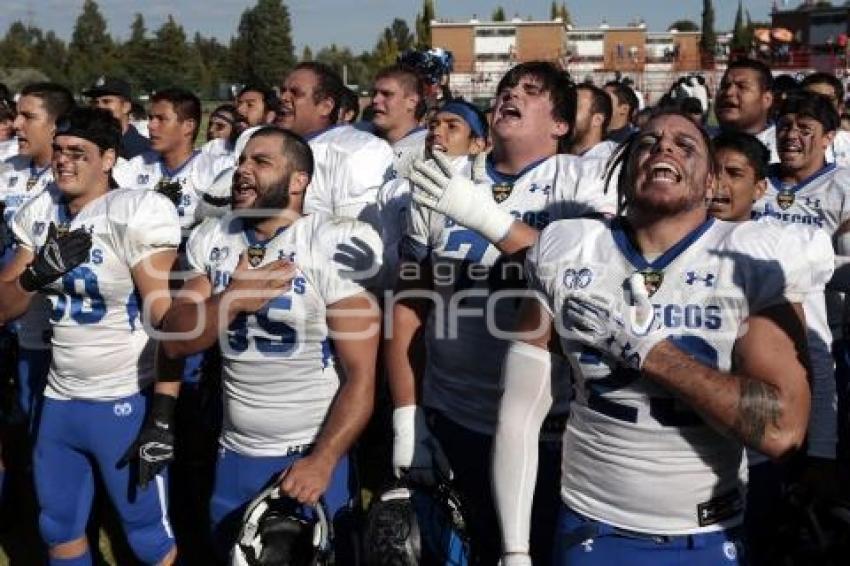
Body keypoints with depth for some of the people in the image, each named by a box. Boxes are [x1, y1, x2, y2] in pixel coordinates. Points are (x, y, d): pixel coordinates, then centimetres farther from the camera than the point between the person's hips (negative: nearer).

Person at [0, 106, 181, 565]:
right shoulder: (41, 214, 6)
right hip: (59, 398, 7)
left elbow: (166, 318, -16)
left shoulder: (135, 215, -14)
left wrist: (164, 409, -20)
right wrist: (38, 272, -14)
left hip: (124, 402, -6)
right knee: (58, 528, 19)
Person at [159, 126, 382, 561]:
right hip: (235, 453, 5)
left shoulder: (333, 247, -15)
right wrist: (233, 299, -17)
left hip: (310, 454, -5)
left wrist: (322, 461, -20)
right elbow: (175, 341, -2)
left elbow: (361, 375, -15)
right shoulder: (210, 240, 1)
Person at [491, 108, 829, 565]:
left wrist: (643, 346, -21)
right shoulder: (565, 255, -5)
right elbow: (519, 410, -3)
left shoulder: (755, 261, -11)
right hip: (589, 529, 1)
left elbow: (782, 429, -20)